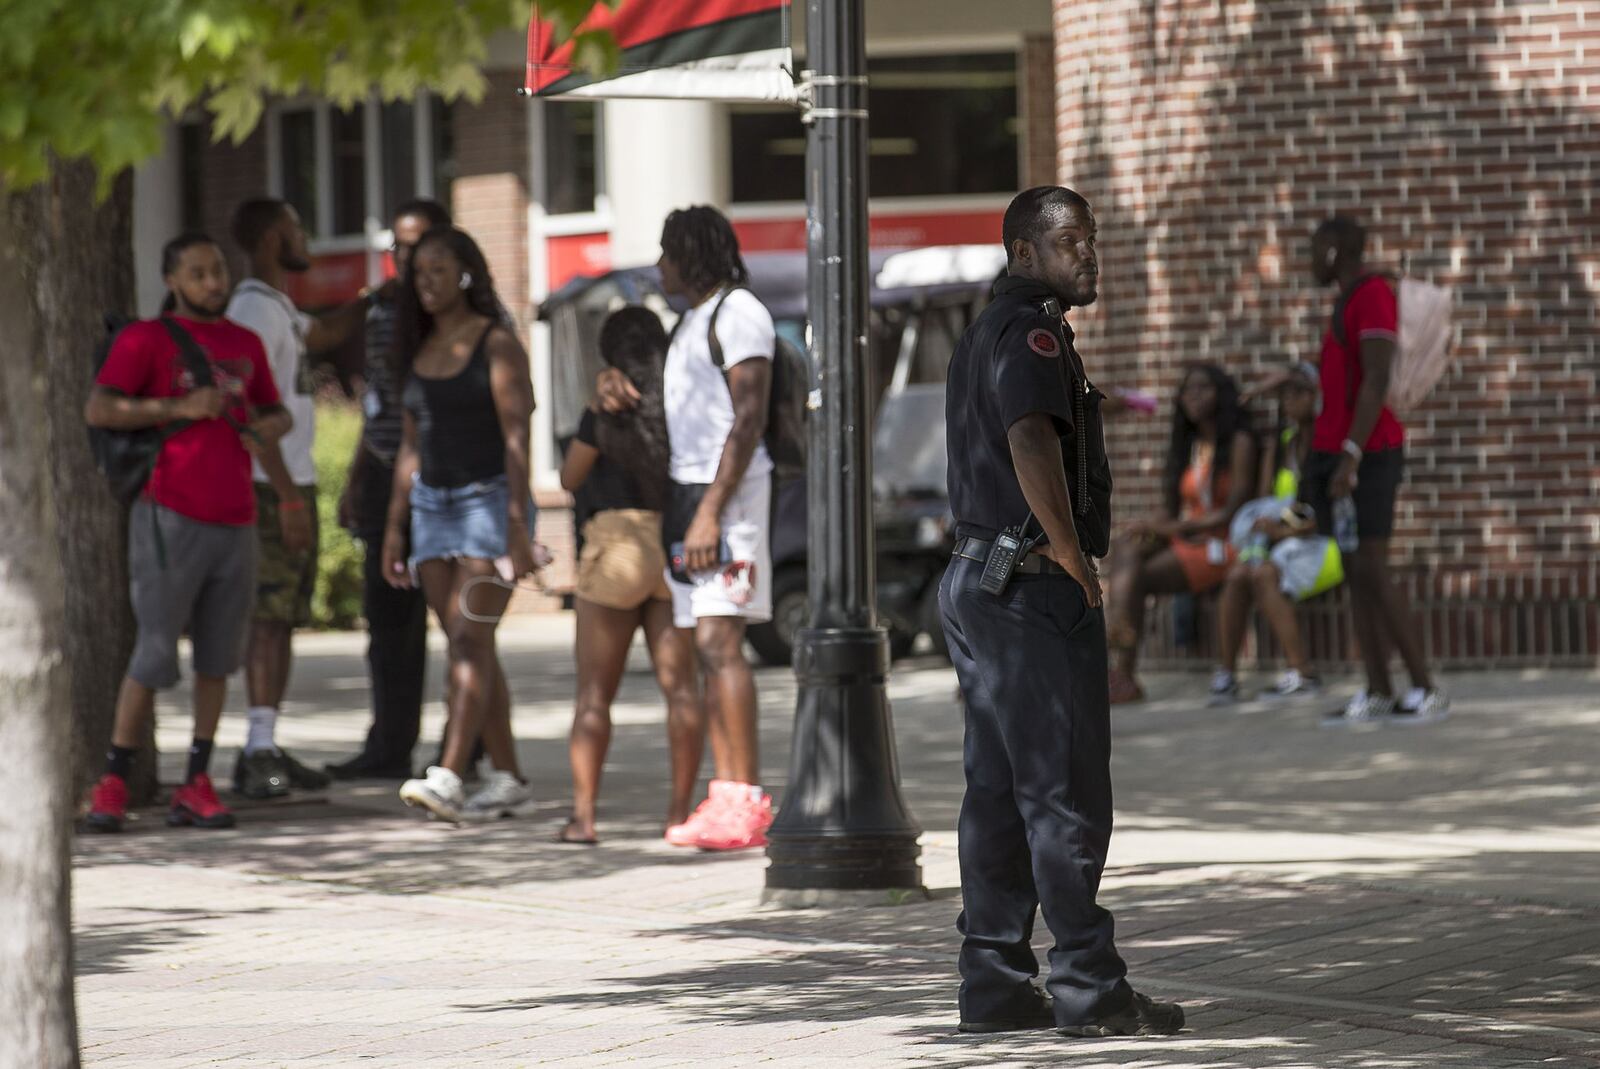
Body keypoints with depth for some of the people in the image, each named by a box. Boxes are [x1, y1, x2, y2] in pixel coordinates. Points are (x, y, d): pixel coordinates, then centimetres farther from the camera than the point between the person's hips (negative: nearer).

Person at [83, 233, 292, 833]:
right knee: (155, 654, -8)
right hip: (171, 519, -6)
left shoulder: (245, 345, 16)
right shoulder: (146, 339, -1)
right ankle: (112, 785, -1)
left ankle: (196, 787, 8)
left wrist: (270, 426, 3)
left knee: (218, 656, 4)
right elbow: (98, 410, -11)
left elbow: (275, 412, 27)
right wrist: (179, 407, -18)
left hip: (235, 523, 6)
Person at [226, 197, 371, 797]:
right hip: (273, 488, -10)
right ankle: (260, 750, -14)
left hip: (294, 483, 10)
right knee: (270, 615, -11)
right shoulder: (255, 309, -13)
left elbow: (327, 333, 41)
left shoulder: (279, 308, 18)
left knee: (284, 617, 10)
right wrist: (287, 493, -22)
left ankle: (266, 752, 12)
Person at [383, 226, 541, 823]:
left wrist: (518, 524, -19)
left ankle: (448, 778, -26)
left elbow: (516, 438, -12)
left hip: (489, 499, -7)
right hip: (432, 503, 7)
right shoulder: (418, 350, 14)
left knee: (469, 637, -16)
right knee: (468, 645, 5)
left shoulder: (496, 344, -6)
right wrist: (394, 527, 15)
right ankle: (509, 782, 9)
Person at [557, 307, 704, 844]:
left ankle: (583, 814, -5)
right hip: (678, 549, 3)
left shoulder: (607, 410, -7)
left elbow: (570, 477, 3)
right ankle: (680, 810, 2)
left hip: (617, 549, -3)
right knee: (680, 685, 5)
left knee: (595, 692, 2)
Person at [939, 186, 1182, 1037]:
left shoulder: (986, 332, 19)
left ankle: (994, 983, 12)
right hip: (1034, 587, -10)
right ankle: (1088, 988, -8)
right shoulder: (1030, 332, -14)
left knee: (998, 790, 10)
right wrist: (1076, 560, -23)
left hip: (978, 578, 10)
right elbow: (1032, 444, -31)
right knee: (1064, 793, -8)